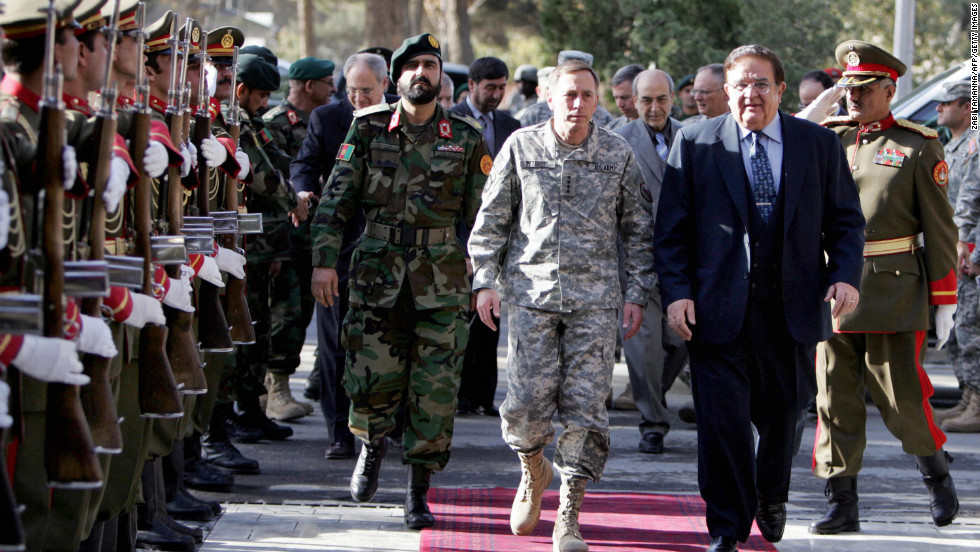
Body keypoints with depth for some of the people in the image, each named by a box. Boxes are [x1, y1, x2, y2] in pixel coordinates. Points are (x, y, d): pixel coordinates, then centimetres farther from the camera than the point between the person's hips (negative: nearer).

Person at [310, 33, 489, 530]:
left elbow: (481, 213, 7)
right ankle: (372, 446, 31)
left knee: (435, 388, -1)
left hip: (441, 275, 0)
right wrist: (324, 260, -6)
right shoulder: (368, 129, 4)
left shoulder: (466, 138, 4)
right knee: (371, 378, -1)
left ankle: (418, 492, 9)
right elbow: (336, 198, 3)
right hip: (378, 268, 0)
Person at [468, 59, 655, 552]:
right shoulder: (521, 147, 4)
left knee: (585, 407, -6)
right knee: (526, 403, -7)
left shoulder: (618, 155, 5)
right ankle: (533, 474, 25)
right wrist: (485, 280, 2)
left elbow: (637, 230, 10)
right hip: (531, 293, 0)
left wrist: (637, 293, 4)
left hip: (595, 298, 0)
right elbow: (491, 220, 9)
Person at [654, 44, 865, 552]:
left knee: (782, 414, 14)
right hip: (719, 309, -2)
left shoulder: (819, 144, 5)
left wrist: (845, 275, -7)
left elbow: (846, 220, 9)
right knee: (722, 420, -6)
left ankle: (771, 500, 41)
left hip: (792, 309, 2)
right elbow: (671, 229, 2)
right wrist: (676, 292, -9)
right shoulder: (695, 144, 2)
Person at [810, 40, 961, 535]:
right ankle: (841, 504, 8)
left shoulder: (918, 147, 1)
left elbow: (940, 229, 0)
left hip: (894, 291, -3)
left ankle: (937, 475, 25)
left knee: (901, 396, -1)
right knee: (834, 399, 2)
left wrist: (944, 300, -3)